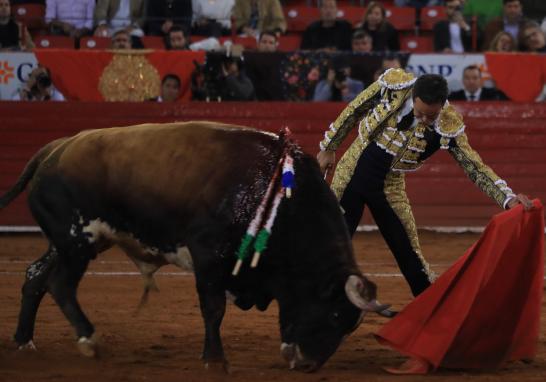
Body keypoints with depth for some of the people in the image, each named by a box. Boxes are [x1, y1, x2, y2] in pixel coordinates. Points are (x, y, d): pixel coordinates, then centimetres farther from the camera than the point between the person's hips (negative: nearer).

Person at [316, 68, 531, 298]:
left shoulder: (448, 126, -21)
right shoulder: (394, 84, -19)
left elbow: (475, 168, -19)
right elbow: (354, 111, -4)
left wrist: (508, 198, -33)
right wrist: (328, 147, 5)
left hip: (389, 186, 0)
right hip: (351, 173, 0)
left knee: (410, 256, 1)